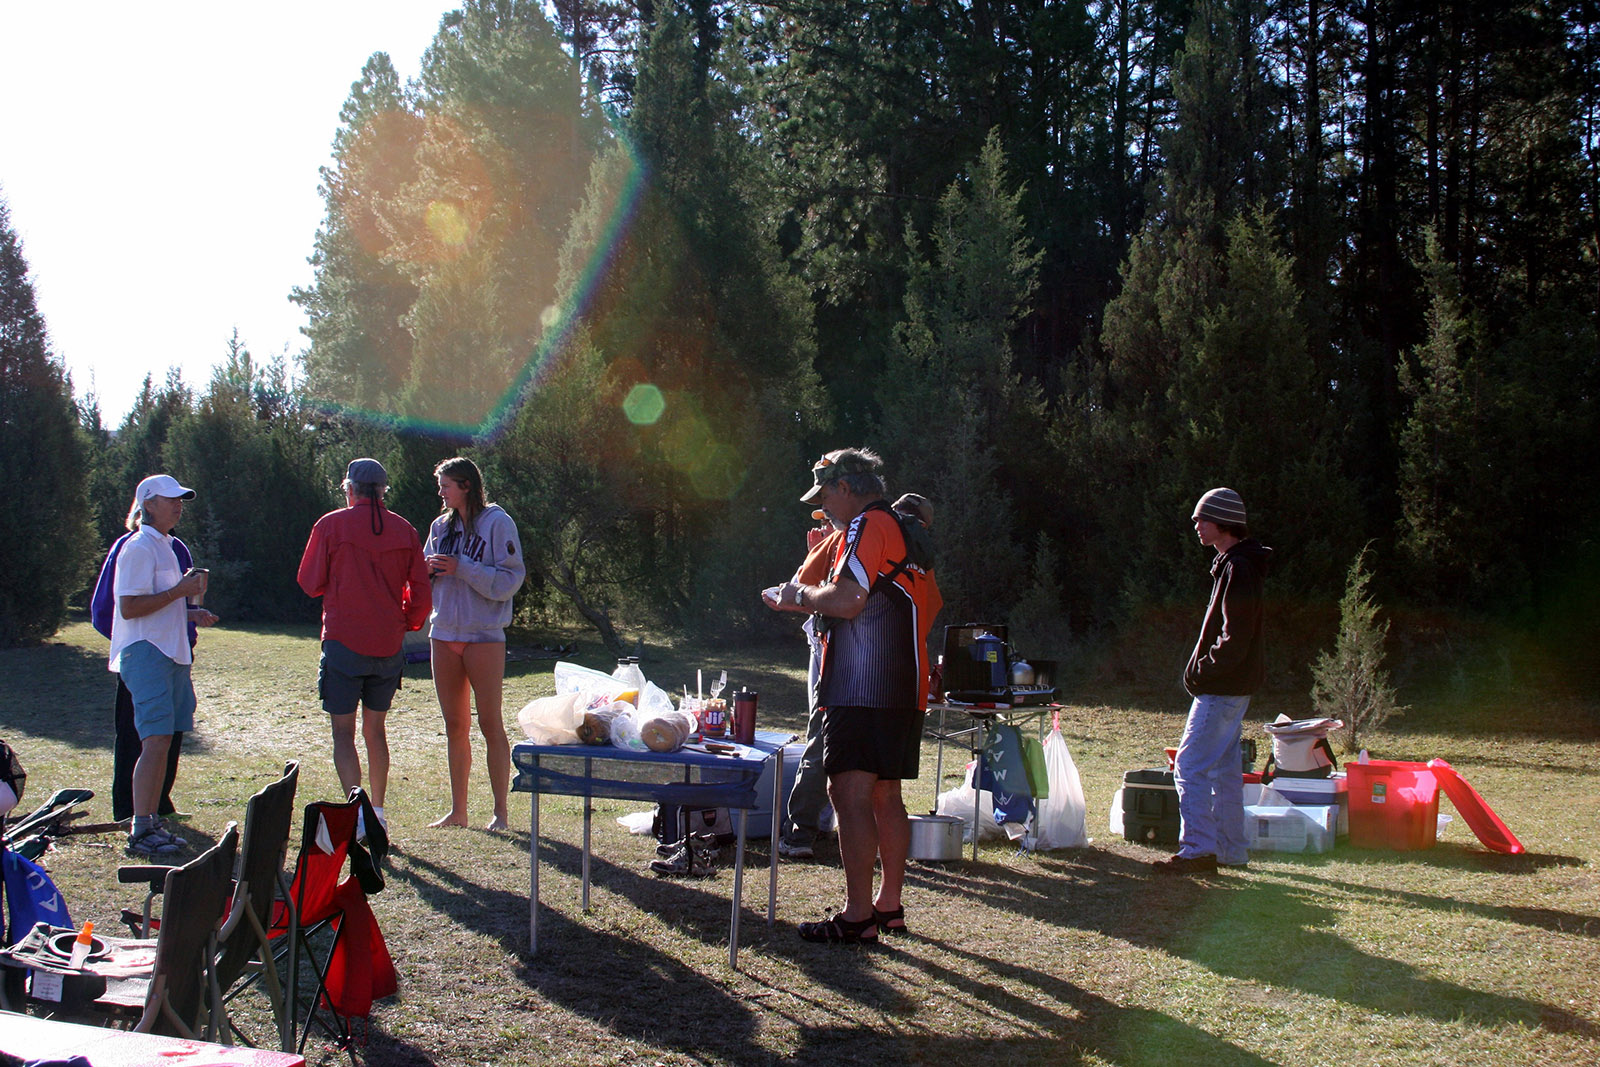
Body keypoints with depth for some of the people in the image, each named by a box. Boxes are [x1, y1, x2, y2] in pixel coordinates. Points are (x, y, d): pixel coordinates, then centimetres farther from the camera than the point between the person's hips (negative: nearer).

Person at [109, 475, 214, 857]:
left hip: (171, 653, 10)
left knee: (162, 742, 9)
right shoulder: (139, 548, -10)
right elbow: (129, 608, -18)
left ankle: (152, 822, 15)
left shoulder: (164, 547, 20)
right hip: (146, 654, -10)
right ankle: (140, 830, -12)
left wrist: (191, 614, 13)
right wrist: (179, 591, -17)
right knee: (155, 740, -14)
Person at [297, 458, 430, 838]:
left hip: (344, 643, -4)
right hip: (388, 646, 4)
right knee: (376, 729, 17)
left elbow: (310, 583, 2)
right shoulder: (404, 531, 4)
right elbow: (422, 595, 4)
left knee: (343, 732, 0)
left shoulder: (331, 525, -5)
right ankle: (377, 813, 20)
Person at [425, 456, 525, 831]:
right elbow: (428, 580, 18)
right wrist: (430, 570, -4)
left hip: (484, 635, -6)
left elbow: (510, 579, -13)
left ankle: (501, 811, 4)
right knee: (455, 726, 10)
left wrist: (461, 568, -18)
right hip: (445, 634, 6)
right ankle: (457, 811, 17)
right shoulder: (441, 526, 12)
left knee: (490, 724, -3)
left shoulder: (497, 523, -7)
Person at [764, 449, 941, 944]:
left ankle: (858, 916, -10)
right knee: (885, 796, 14)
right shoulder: (906, 532, 20)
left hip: (863, 689, -10)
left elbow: (847, 601, -22)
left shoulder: (868, 526, -10)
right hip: (904, 687, 10)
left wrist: (801, 596, -2)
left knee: (850, 793, -10)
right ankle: (889, 905, 21)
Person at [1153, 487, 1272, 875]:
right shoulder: (1233, 563, 15)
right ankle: (1231, 850, 21)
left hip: (1222, 686, -11)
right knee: (1224, 767, 14)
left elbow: (1235, 639, -24)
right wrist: (1202, 670, 15)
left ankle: (1198, 850, -9)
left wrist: (1201, 671, -16)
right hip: (1232, 685, 11)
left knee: (1191, 766, -9)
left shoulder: (1238, 568, -18)